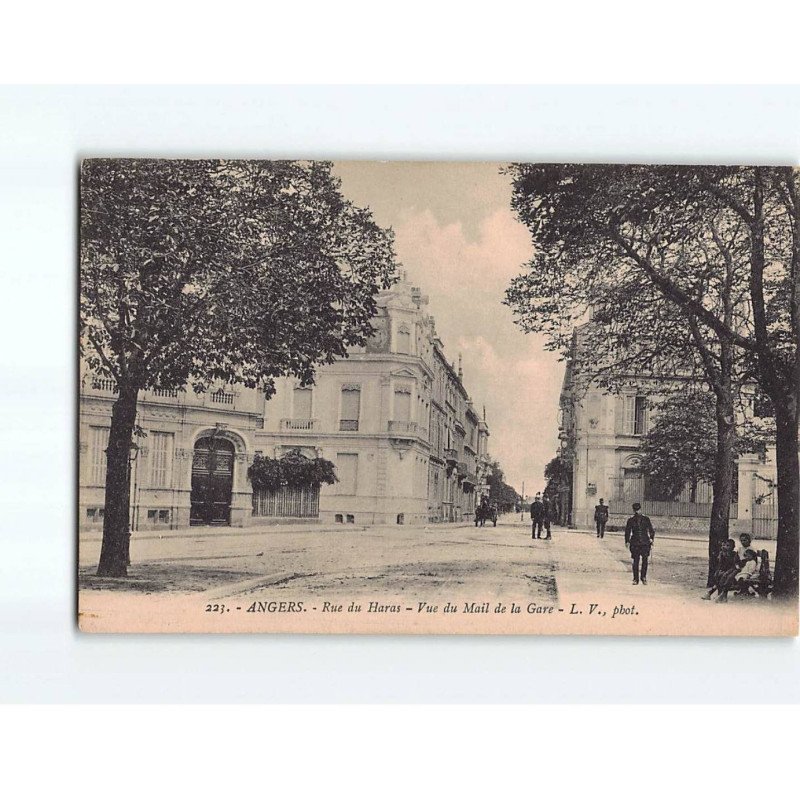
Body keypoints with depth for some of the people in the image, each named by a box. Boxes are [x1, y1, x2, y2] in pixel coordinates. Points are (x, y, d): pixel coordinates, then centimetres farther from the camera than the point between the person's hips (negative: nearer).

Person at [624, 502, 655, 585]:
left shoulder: (646, 519, 7)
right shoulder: (631, 520, 6)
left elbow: (651, 530, 12)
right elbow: (627, 531, 11)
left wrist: (651, 538, -2)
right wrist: (627, 541, 1)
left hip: (645, 543, 0)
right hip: (635, 543, 0)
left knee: (645, 560, -5)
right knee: (635, 561, -2)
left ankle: (644, 577, 11)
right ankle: (635, 579, 5)